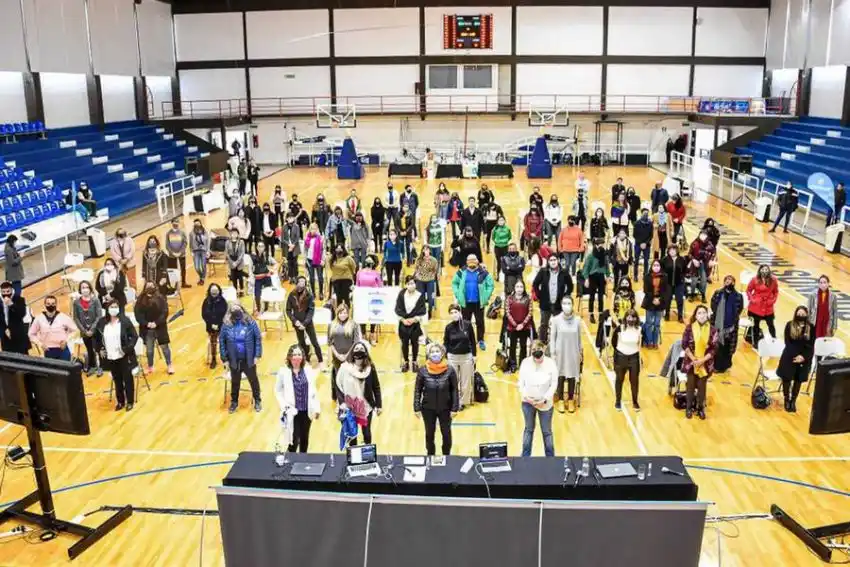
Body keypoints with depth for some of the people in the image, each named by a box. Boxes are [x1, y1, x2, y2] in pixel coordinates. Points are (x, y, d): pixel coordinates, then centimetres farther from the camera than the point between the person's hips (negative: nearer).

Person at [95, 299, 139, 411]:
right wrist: (99, 349, 5)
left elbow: (134, 336, -10)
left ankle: (130, 402, 21)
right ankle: (120, 401, 29)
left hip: (124, 356, -3)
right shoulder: (102, 322, -1)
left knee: (127, 379, 7)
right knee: (117, 380, 15)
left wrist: (127, 349, -18)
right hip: (110, 357, 3)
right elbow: (95, 337, 14)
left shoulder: (125, 321, -11)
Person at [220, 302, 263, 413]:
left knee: (253, 379, 17)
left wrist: (257, 355, -9)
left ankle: (257, 400, 38)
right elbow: (221, 342, -4)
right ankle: (234, 401, 42)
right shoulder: (226, 325, -13)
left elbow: (258, 338, -8)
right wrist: (224, 359, -3)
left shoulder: (250, 323, -15)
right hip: (234, 360, 1)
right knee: (235, 381, 20)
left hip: (249, 359, -1)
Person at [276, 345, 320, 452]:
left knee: (304, 438, 15)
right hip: (292, 411, -3)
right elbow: (277, 391, -1)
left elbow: (313, 390, 5)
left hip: (307, 411, 3)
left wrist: (317, 408, 5)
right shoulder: (283, 371, -9)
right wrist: (284, 405, -12)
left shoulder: (308, 370, -1)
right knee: (294, 440, -3)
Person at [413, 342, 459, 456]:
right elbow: (417, 390, -5)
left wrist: (455, 408, -7)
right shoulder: (423, 371, -13)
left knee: (446, 434, 15)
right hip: (428, 409, 0)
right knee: (429, 434, 16)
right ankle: (430, 457, 37)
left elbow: (454, 390, -7)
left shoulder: (449, 370, -14)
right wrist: (417, 408, -6)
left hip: (445, 409, 0)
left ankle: (447, 457, 37)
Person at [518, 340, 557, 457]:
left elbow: (554, 384, -11)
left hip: (545, 403, -1)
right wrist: (525, 396, -16)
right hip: (528, 402, 2)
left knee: (546, 431, 11)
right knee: (528, 429, 18)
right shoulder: (525, 362, -10)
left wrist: (545, 399, -17)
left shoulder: (551, 363, -15)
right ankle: (525, 456, 31)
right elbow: (521, 382, -3)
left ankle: (550, 457, 25)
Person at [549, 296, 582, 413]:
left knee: (572, 377, 10)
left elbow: (579, 338, 3)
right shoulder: (556, 320, -10)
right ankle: (560, 400, 26)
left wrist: (580, 353, 7)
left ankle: (571, 400, 29)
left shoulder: (577, 320, -7)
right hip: (560, 353, -1)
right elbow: (552, 338, -4)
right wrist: (552, 353, -5)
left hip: (573, 353, 1)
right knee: (560, 376, 9)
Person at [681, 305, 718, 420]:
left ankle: (701, 408, 26)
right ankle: (689, 407, 25)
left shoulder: (712, 330, -7)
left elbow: (714, 348, -6)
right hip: (691, 362, 0)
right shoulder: (689, 328, -8)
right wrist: (693, 359, -14)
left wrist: (703, 360, -15)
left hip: (705, 363, 0)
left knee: (702, 386, 10)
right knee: (691, 385, 10)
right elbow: (684, 345, -7)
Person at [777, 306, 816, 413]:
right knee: (787, 378, 4)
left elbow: (811, 345, -4)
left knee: (799, 379, 10)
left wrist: (804, 357, -17)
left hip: (805, 358, 1)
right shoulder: (789, 325, -7)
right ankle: (787, 400, 23)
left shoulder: (811, 327, -4)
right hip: (790, 357, -1)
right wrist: (796, 356, -18)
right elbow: (788, 343, -9)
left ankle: (793, 401, 25)